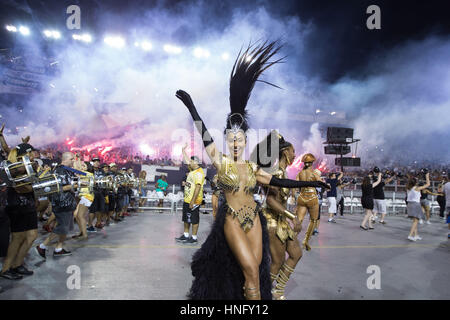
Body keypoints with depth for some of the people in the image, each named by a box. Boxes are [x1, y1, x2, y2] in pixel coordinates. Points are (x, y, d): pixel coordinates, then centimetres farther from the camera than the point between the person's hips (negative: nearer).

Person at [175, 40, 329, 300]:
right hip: (232, 221, -4)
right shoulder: (221, 162, -3)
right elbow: (205, 135, -9)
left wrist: (308, 183, 13)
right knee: (251, 271, -9)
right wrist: (191, 106, -13)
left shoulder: (252, 168, 7)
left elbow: (279, 182, 12)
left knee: (256, 271, 4)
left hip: (254, 220, 4)